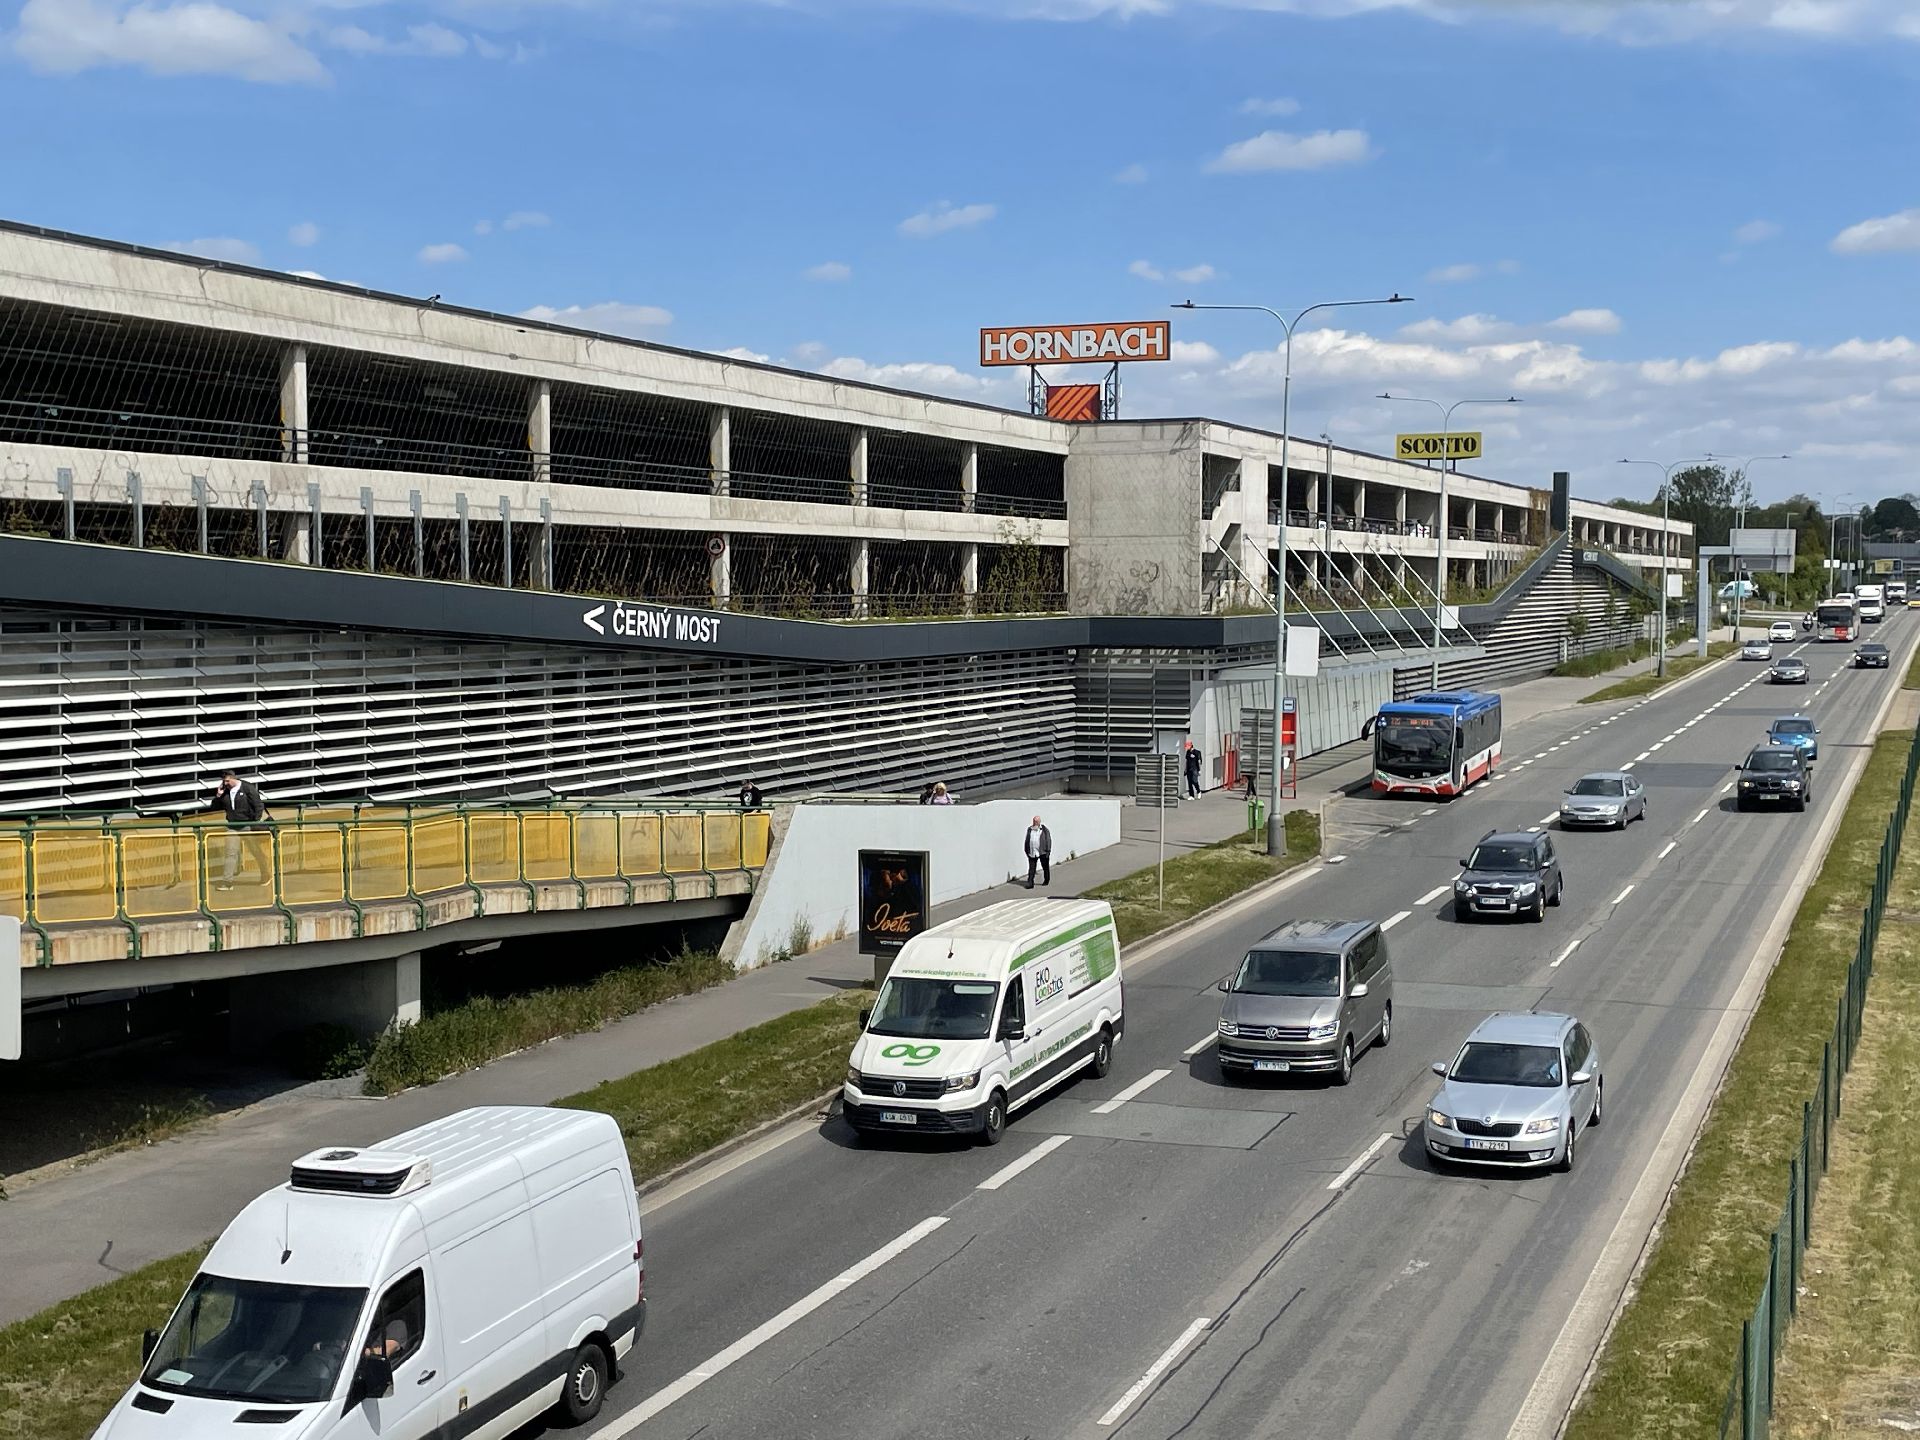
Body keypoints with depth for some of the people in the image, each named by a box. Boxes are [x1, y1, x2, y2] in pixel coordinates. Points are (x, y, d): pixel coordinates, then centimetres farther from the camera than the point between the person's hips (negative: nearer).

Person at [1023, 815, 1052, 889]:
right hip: (1032, 853, 2)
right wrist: (1027, 851, 11)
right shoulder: (1029, 829, 10)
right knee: (1031, 868, -3)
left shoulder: (1044, 830, -2)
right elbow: (1027, 841, 15)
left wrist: (1048, 851, -10)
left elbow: (1048, 840, -4)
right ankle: (1030, 883, -5)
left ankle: (1046, 880, 29)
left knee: (1045, 867, 11)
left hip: (1042, 852, -2)